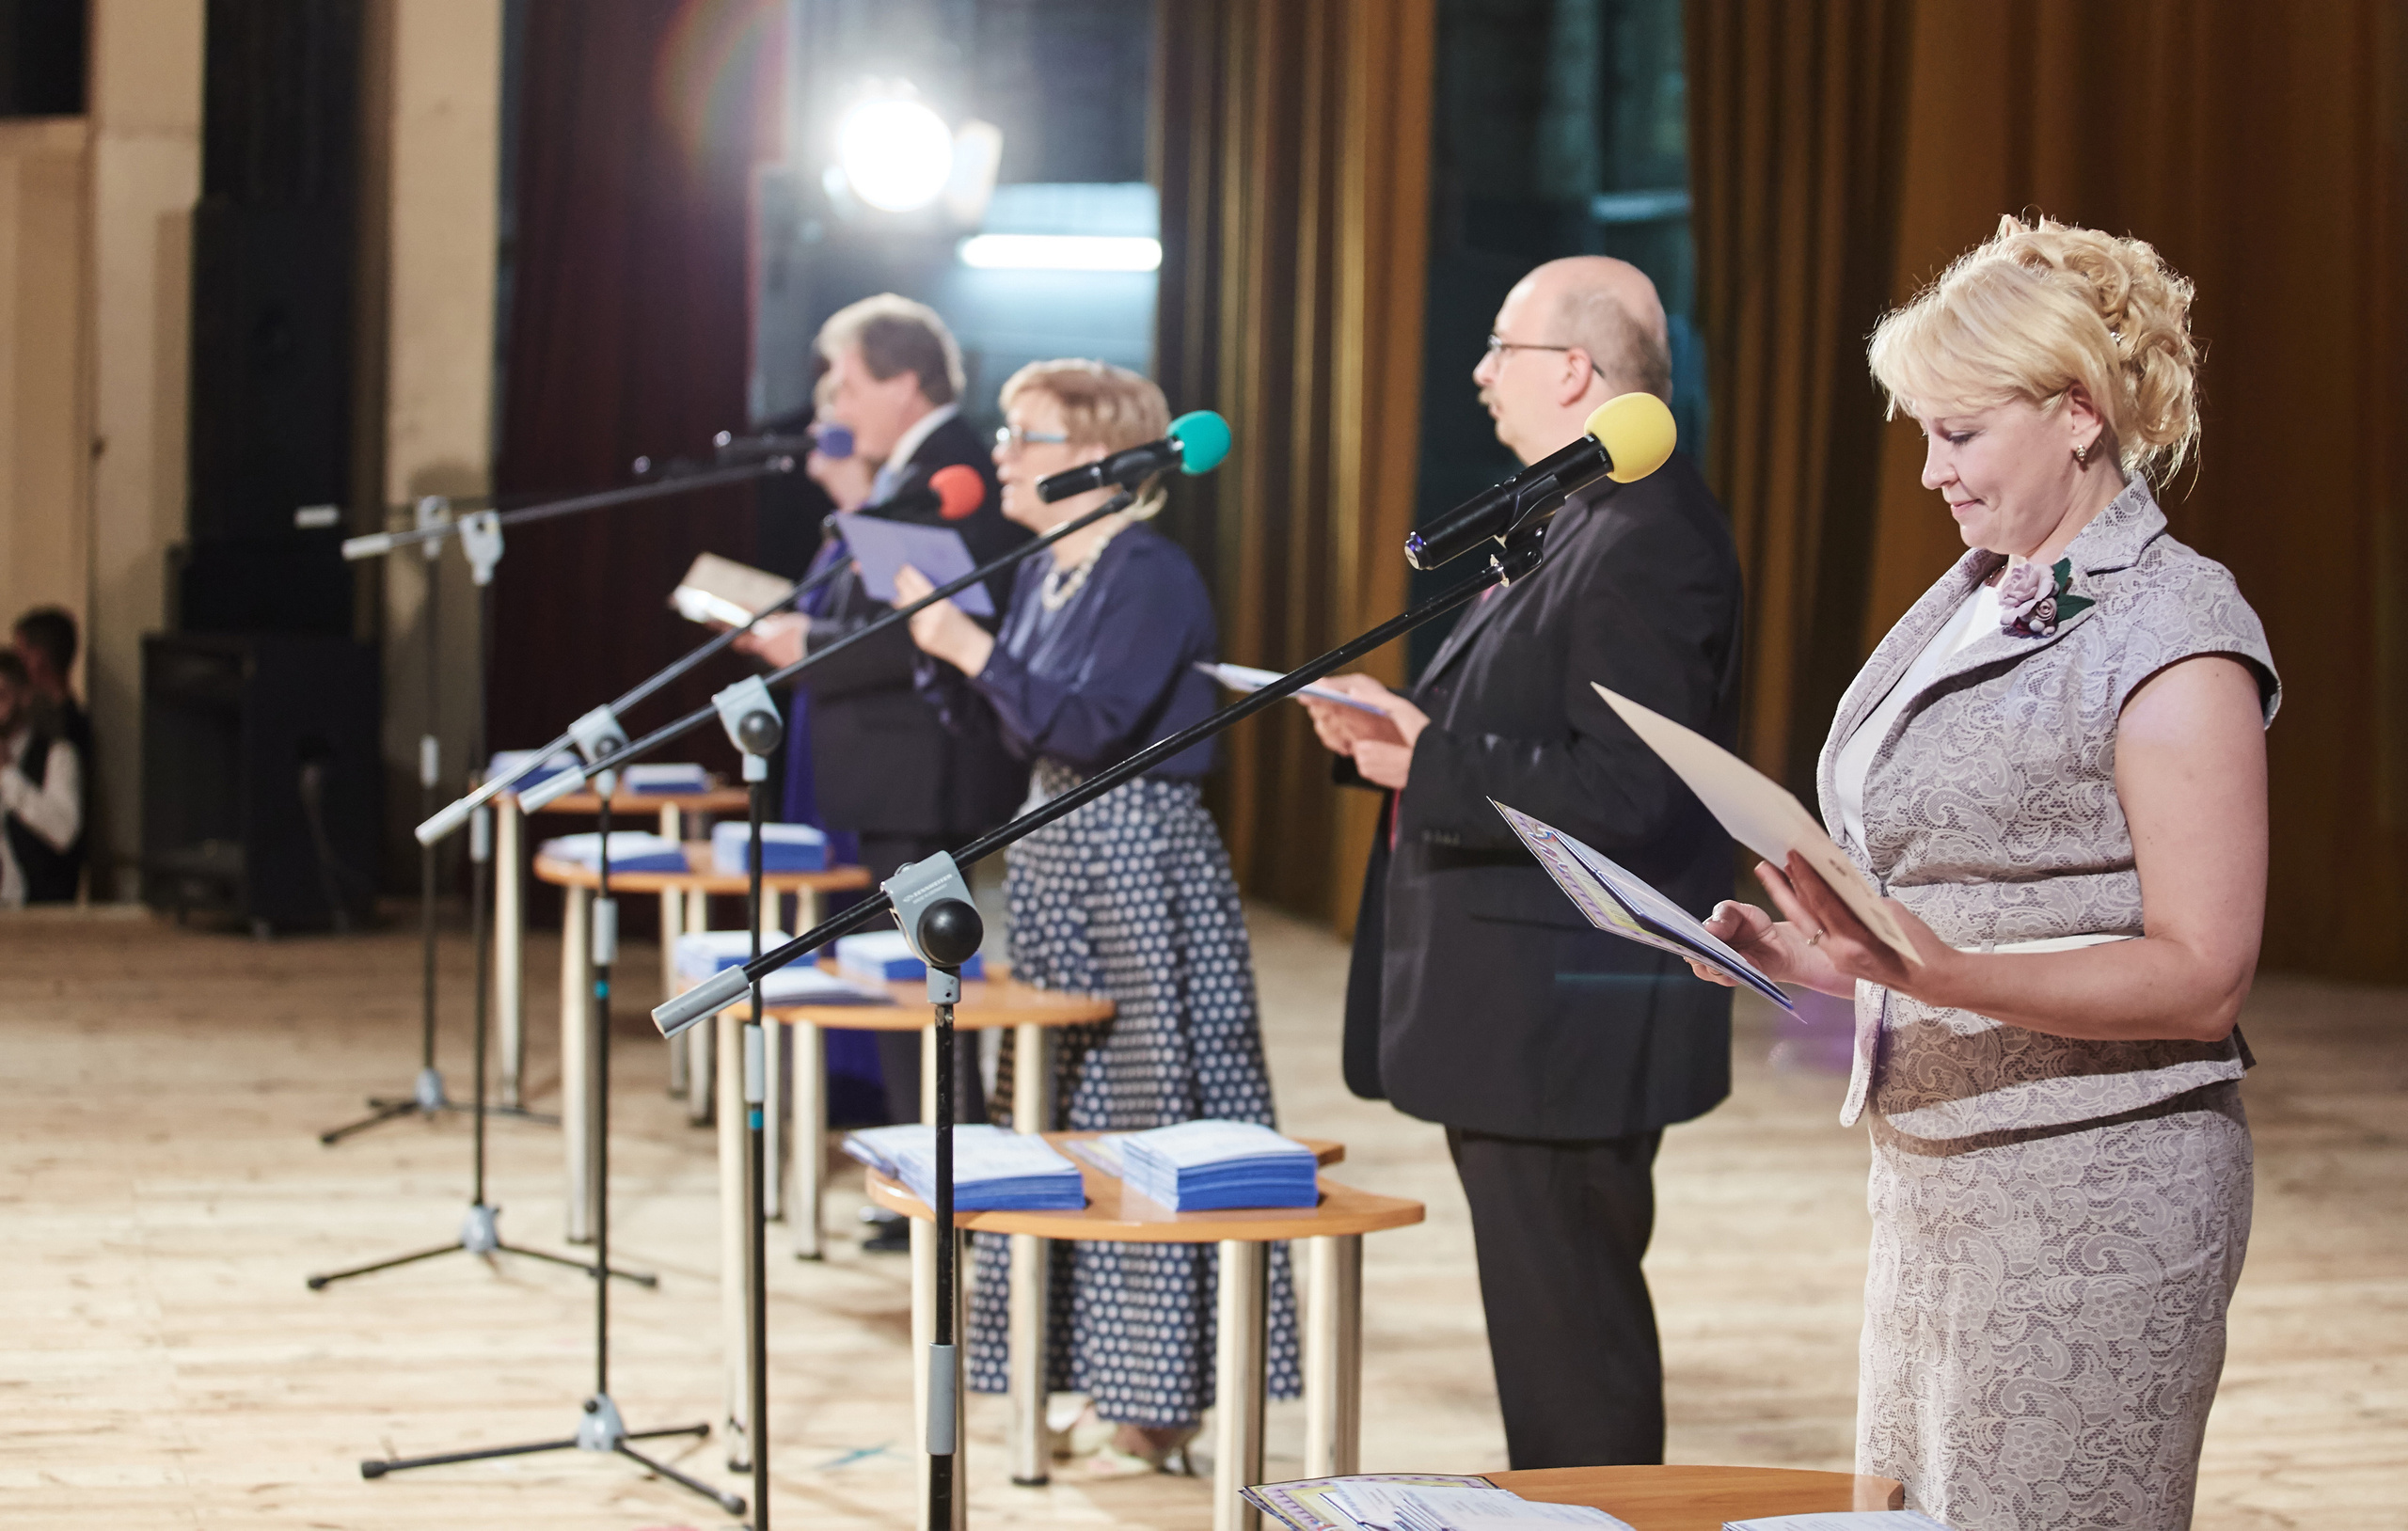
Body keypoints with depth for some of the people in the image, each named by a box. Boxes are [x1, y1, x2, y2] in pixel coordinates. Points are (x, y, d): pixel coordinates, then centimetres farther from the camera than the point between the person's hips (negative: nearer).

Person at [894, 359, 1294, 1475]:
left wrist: (971, 647, -27)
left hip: (1136, 863, -10)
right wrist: (940, 642, 3)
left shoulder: (1150, 577, -15)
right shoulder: (1043, 575, 12)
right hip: (1054, 855, 10)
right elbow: (1009, 729, 14)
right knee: (1066, 1117, 14)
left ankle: (1164, 1395, 2)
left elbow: (1086, 728, -25)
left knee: (1148, 1121, -4)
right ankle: (1093, 1365, 24)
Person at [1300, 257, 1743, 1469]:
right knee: (1546, 1325, 18)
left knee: (1570, 1336, -4)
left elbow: (1622, 794, -26)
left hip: (1569, 1024, -11)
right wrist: (1402, 731, 6)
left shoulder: (1647, 543, -19)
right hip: (1526, 1015, 11)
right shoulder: (1588, 523, 16)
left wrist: (1430, 763, -21)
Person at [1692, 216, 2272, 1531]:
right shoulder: (1969, 599, 13)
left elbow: (2200, 978, -17)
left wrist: (1939, 974, -27)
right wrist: (1830, 957, 2)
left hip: (2093, 1198, -8)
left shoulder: (2173, 632, -12)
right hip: (1931, 1174, 8)